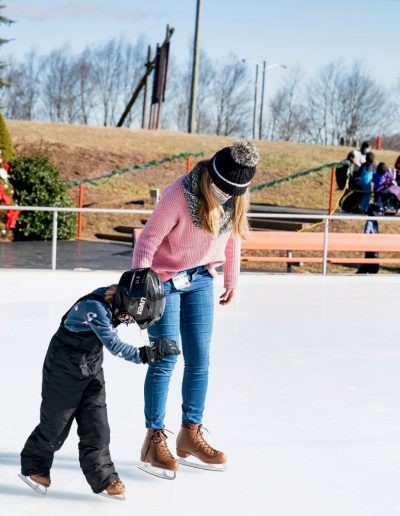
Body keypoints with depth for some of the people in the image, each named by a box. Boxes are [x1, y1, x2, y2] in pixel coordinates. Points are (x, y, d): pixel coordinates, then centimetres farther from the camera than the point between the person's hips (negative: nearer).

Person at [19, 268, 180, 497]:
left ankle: (102, 477, 13)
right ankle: (33, 466, 29)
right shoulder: (94, 307, -32)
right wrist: (145, 354, -39)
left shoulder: (114, 300, -8)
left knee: (97, 426, 4)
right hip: (64, 369, -7)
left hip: (92, 370, 7)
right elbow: (115, 345, -36)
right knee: (56, 423, 8)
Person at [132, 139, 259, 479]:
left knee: (200, 360, 7)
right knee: (166, 360, -6)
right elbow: (148, 240, -23)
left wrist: (232, 280, 17)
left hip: (201, 281, 6)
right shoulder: (179, 194, -26)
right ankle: (154, 441, 6)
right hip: (165, 280, -5)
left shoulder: (236, 197, -8)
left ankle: (190, 434, 22)